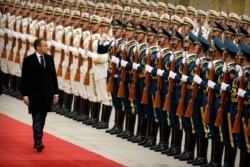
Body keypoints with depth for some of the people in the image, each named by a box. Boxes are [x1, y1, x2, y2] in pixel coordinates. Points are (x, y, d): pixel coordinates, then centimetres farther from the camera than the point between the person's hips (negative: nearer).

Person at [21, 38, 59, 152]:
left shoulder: (50, 59, 8)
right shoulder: (28, 60, -6)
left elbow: (53, 76, 11)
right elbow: (24, 79, -5)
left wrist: (55, 92, 8)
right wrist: (25, 95, -10)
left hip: (47, 94, 5)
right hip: (34, 94, -5)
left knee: (42, 119, 9)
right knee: (37, 119, -10)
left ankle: (37, 141, 18)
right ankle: (38, 143, -16)